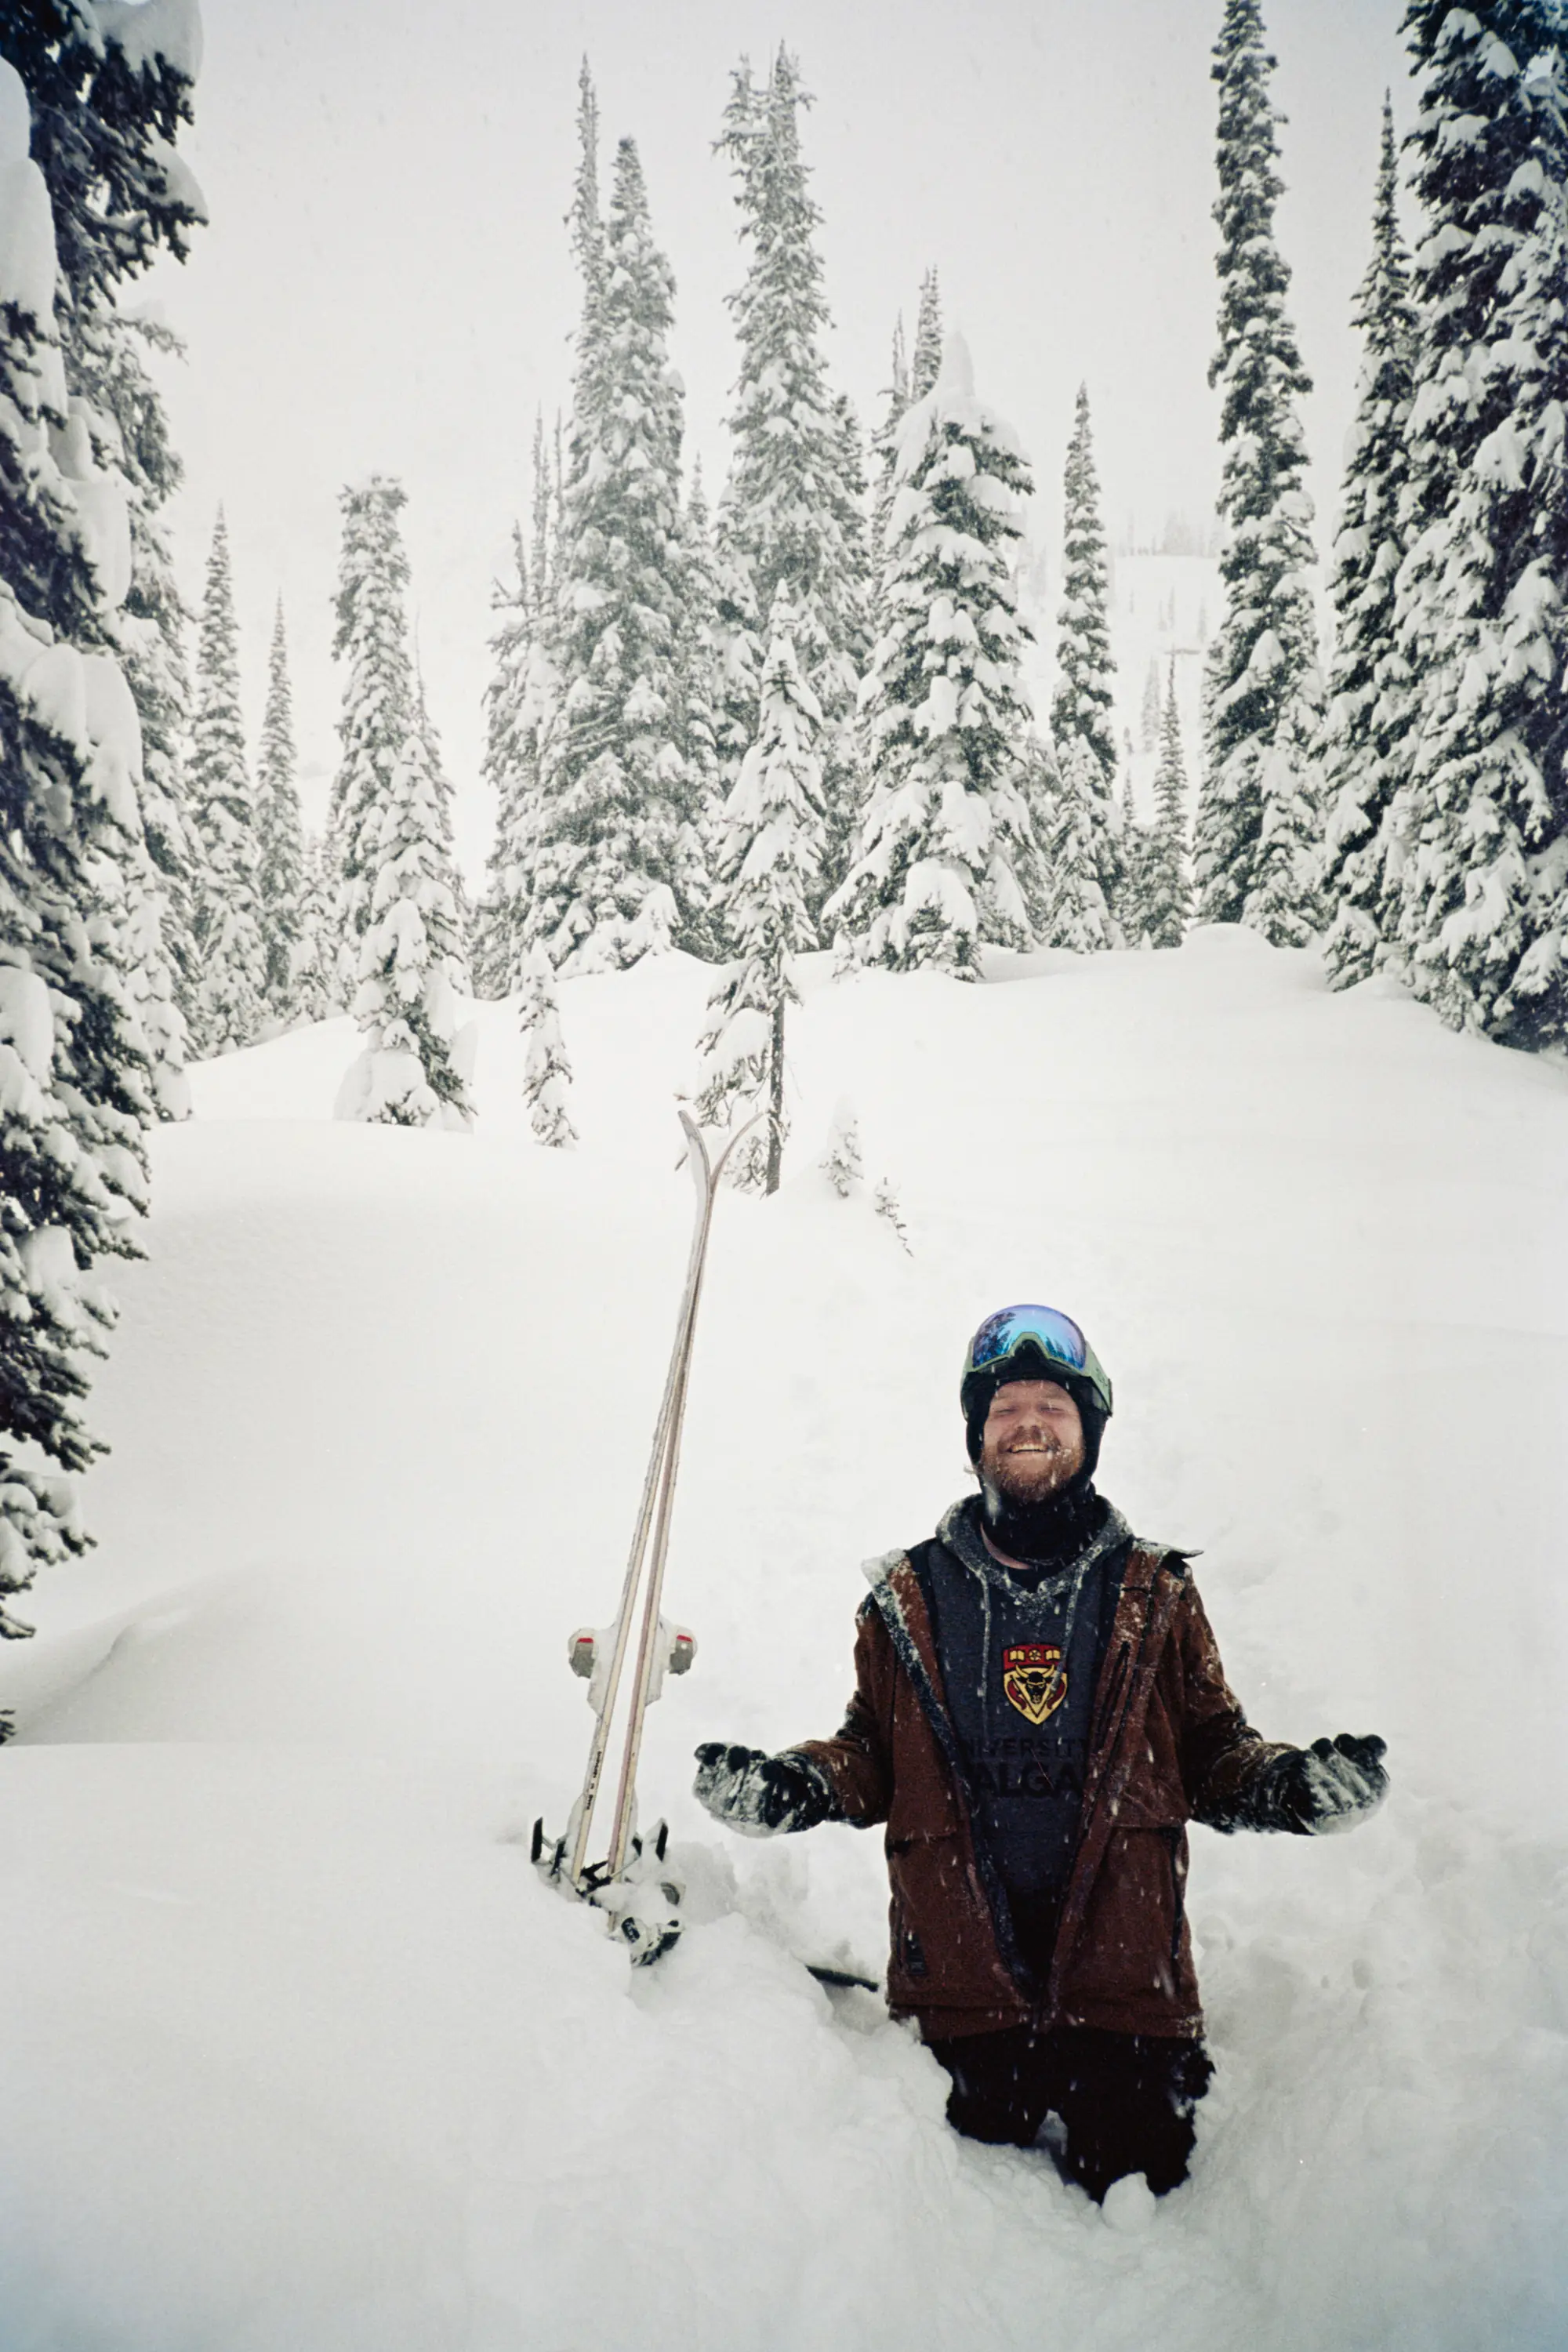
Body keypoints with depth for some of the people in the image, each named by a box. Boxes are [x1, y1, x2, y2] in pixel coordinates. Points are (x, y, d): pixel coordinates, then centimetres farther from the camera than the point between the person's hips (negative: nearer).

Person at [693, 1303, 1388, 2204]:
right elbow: (874, 1756, 13)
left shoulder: (1154, 1593, 7)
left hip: (1126, 1980, 0)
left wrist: (1293, 1784, -11)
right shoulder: (910, 1596, 7)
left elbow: (1210, 1751, 9)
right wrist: (793, 1786, -6)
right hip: (961, 1985, 0)